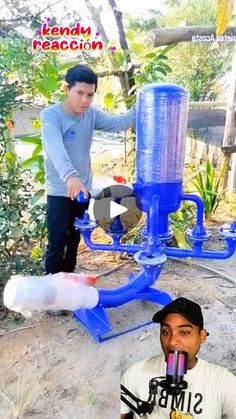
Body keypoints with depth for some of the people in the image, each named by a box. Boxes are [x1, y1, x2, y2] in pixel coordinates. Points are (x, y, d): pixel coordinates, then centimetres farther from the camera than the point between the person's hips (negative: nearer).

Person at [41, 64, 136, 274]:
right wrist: (70, 176, -52)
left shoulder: (92, 113, 1)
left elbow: (117, 123, -11)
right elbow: (55, 149, -35)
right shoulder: (51, 115, -18)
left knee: (74, 238, 19)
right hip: (60, 191, -6)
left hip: (83, 188, 6)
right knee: (57, 243, 0)